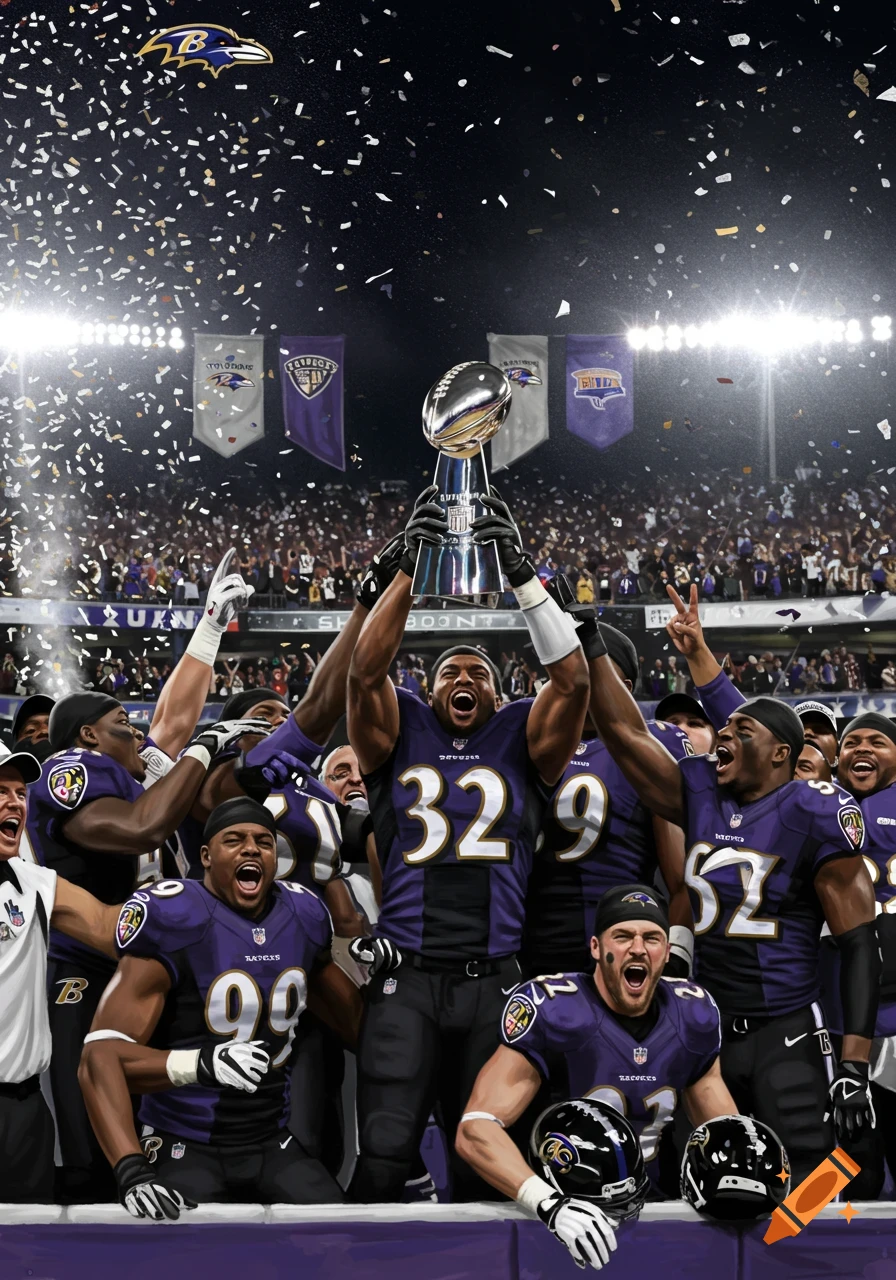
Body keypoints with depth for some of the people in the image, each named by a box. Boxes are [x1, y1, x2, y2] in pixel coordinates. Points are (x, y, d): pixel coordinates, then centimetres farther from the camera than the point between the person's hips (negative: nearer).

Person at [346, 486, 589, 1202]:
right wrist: (411, 568, -11)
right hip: (406, 975, -1)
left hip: (493, 979, 2)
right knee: (385, 1156, -10)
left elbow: (572, 681, -2)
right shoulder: (401, 737, 12)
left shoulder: (521, 743, 13)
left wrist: (522, 574, -8)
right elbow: (366, 673, -4)